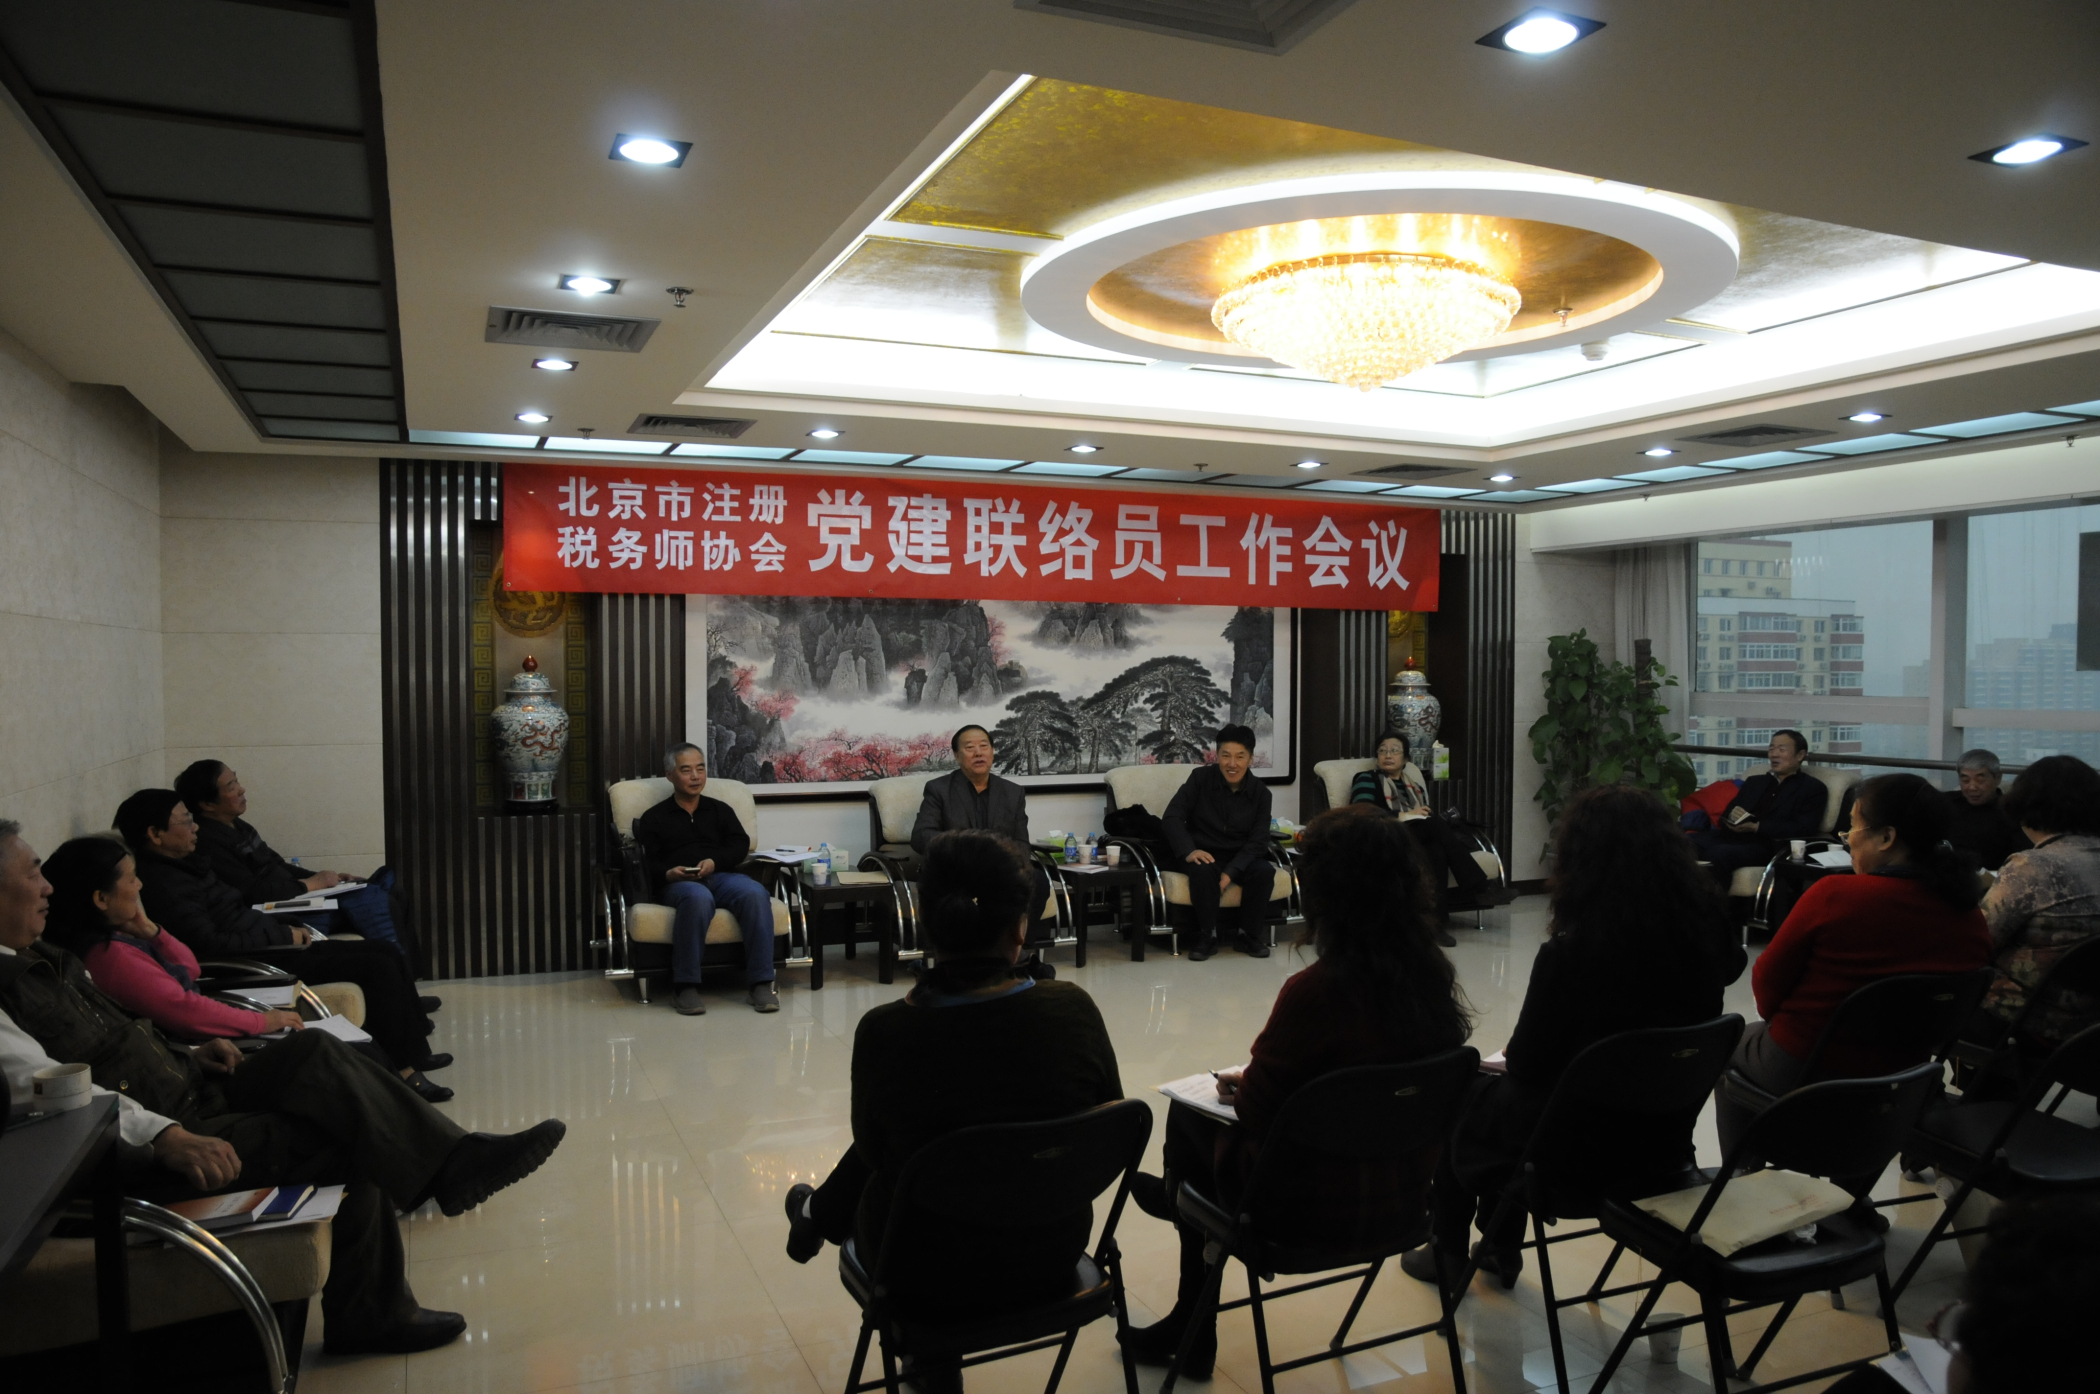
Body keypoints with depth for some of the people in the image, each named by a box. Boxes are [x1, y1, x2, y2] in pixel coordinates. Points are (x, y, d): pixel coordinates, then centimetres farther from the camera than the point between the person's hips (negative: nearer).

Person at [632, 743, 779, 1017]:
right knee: (698, 897, -41)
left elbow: (740, 845, 11)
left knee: (756, 894, -33)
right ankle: (685, 985, -34)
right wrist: (668, 873, -17)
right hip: (678, 883, -2)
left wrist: (714, 862, -10)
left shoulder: (720, 810, 26)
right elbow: (649, 863, 7)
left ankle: (759, 982, -31)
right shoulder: (654, 818, 20)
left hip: (722, 876, 2)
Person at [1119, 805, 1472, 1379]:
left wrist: (1237, 1084, 8)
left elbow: (1256, 1105, -16)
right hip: (1405, 1195, 6)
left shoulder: (1315, 990, -28)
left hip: (1318, 1205, -6)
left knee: (1190, 1112, 18)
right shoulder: (1434, 976, -8)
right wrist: (1252, 1083, 16)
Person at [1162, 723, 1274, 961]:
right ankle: (1207, 935, -16)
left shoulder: (1260, 792, -2)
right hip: (1204, 855, -2)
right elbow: (1172, 817, -11)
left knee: (1265, 871, -29)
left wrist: (1231, 872, -24)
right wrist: (1188, 851, -30)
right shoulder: (1200, 777, -6)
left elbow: (1258, 840, -8)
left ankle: (1247, 934, -8)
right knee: (1202, 870, -36)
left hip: (1240, 859, 2)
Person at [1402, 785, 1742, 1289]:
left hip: (1584, 1154, -5)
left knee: (1457, 1101, 24)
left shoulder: (1569, 951, -26)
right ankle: (1500, 1249, 40)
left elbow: (1527, 1065, -14)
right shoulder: (1703, 933, -12)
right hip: (1666, 1147, 5)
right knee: (1501, 1097, 29)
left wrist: (1514, 1047, 8)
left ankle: (1448, 1252, 39)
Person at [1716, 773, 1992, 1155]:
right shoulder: (1971, 921, -9)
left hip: (1801, 1072, -5)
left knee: (1732, 1043, 27)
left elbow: (1767, 980, -12)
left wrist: (1781, 1019, 9)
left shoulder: (1835, 895, -24)